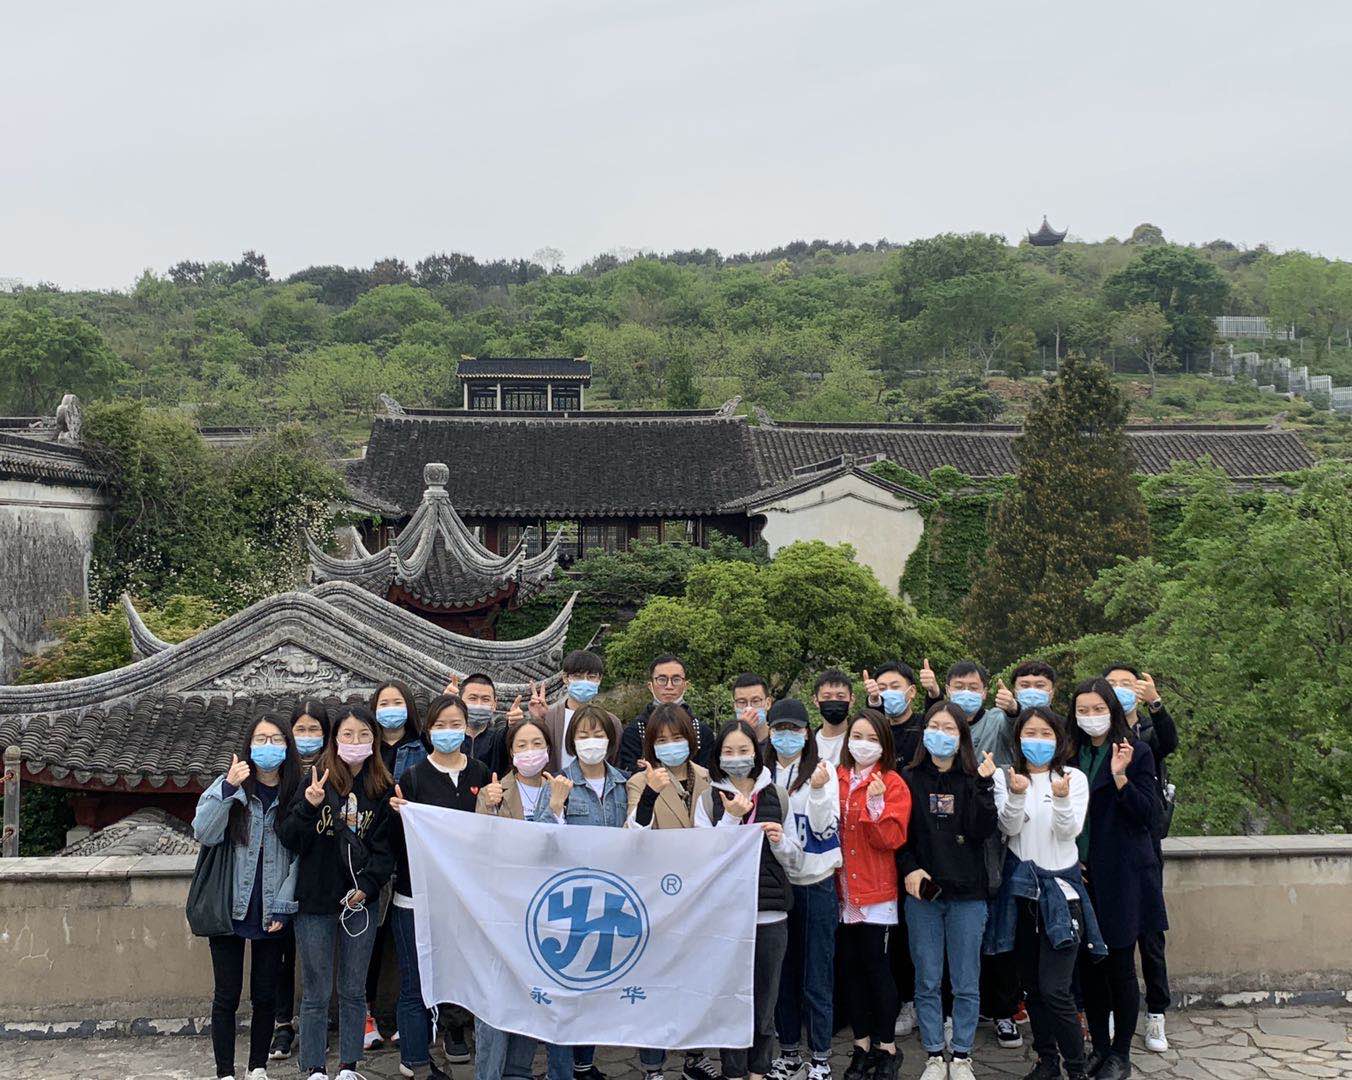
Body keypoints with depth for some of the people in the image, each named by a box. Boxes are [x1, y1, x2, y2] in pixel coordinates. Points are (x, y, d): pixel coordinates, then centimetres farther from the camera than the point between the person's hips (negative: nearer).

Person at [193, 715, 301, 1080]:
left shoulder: (296, 795, 3)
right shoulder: (228, 786, -1)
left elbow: (299, 856, 3)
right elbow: (203, 834, -15)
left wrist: (282, 906, -4)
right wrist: (229, 788, -24)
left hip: (272, 914, 2)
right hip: (230, 909, -2)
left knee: (265, 996, 9)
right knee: (226, 996, 3)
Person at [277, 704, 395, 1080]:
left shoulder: (382, 788, 1)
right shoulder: (316, 779, -5)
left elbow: (386, 847, 3)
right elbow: (289, 838, -7)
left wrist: (367, 886, -10)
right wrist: (309, 806, -25)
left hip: (359, 899, 2)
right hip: (315, 901, -2)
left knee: (354, 990, 12)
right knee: (316, 993, 6)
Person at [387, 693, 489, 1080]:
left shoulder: (480, 774, 5)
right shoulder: (413, 777, -5)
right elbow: (396, 841, -6)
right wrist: (398, 814, -23)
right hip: (415, 897, -4)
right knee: (415, 985, -1)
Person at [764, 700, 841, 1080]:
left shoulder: (822, 770, -5)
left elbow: (825, 827, -10)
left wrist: (818, 791, -24)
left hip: (816, 882, -4)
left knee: (816, 977, 0)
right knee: (782, 972, 11)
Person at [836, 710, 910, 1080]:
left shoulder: (892, 784, -4)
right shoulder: (836, 780, 7)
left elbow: (891, 839, -13)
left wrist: (875, 804, -23)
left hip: (875, 890, -4)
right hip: (841, 888, 4)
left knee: (875, 966, -1)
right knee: (849, 966, 8)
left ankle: (887, 1047, 12)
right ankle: (862, 1045, 19)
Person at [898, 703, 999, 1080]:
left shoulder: (973, 780, 3)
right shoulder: (909, 779, 4)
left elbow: (983, 831, -8)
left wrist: (984, 785, -15)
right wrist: (909, 869, -10)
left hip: (967, 895, 0)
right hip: (922, 893, 0)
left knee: (966, 983, 5)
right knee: (927, 981, 6)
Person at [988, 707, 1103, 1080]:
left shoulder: (1073, 778, 0)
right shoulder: (1005, 777, 4)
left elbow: (1069, 831, -10)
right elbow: (1009, 827, -8)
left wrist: (1061, 798, -28)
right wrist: (1017, 794, -26)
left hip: (1060, 886, -3)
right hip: (1021, 886, 3)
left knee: (1055, 990, -10)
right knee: (1032, 986, 11)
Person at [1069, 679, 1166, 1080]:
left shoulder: (1136, 753, -3)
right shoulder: (1071, 754, 8)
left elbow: (1147, 814, -9)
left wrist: (1120, 776, -22)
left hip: (1121, 875, -4)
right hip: (1080, 874, 4)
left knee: (1119, 967, 1)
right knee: (1089, 967, 7)